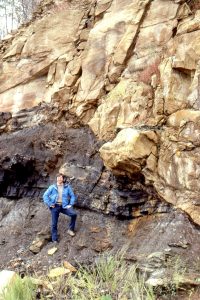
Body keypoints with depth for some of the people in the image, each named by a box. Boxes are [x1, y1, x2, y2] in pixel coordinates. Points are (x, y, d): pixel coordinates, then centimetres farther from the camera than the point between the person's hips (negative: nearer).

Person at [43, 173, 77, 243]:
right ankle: (54, 239, 6)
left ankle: (70, 229, -2)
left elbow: (72, 196, 12)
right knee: (54, 223, -3)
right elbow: (45, 195, 4)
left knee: (74, 214, -21)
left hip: (64, 206, 0)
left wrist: (70, 204, -1)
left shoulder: (67, 187, 10)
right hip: (55, 206, 0)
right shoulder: (52, 187, 7)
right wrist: (49, 204, -5)